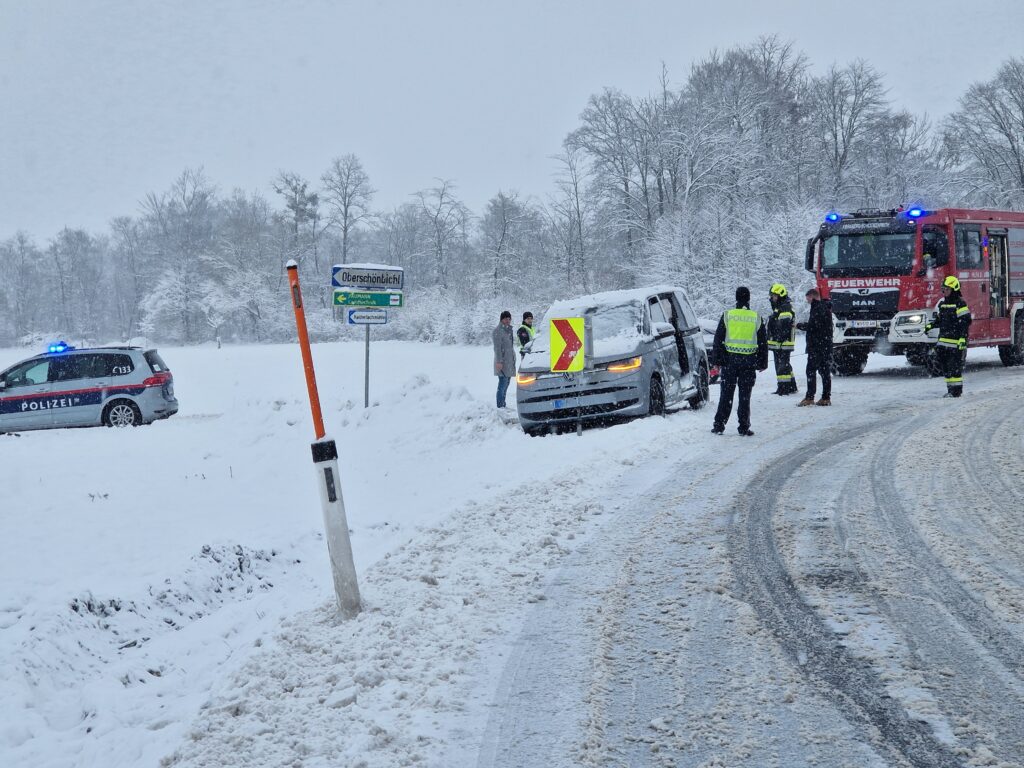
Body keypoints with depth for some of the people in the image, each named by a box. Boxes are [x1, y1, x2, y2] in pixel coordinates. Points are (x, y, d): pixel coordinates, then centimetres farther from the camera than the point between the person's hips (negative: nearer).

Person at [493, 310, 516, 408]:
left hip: (510, 361, 9)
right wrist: (499, 361, -22)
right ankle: (500, 406, -12)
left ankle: (503, 405, 17)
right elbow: (497, 347, -16)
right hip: (502, 362, -9)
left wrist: (513, 359, 21)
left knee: (506, 384, 11)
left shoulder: (509, 330, 18)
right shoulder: (498, 331, -10)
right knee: (503, 383, -12)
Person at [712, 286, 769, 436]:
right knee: (745, 396, 5)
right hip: (749, 361, 0)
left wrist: (717, 359, 6)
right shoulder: (756, 318, 3)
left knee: (726, 395, 5)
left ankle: (719, 425, 4)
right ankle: (744, 427, 4)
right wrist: (762, 363, 15)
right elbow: (763, 342, 8)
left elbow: (718, 339, 0)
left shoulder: (727, 315, -1)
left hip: (730, 359, 0)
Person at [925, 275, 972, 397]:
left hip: (955, 340, -8)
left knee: (955, 365, -7)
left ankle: (957, 390, -3)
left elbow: (966, 321, -13)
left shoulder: (959, 303, -9)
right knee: (945, 364, 9)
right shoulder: (942, 303, 14)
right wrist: (931, 325, 5)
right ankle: (950, 388, 17)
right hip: (943, 339, 8)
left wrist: (963, 338, -19)